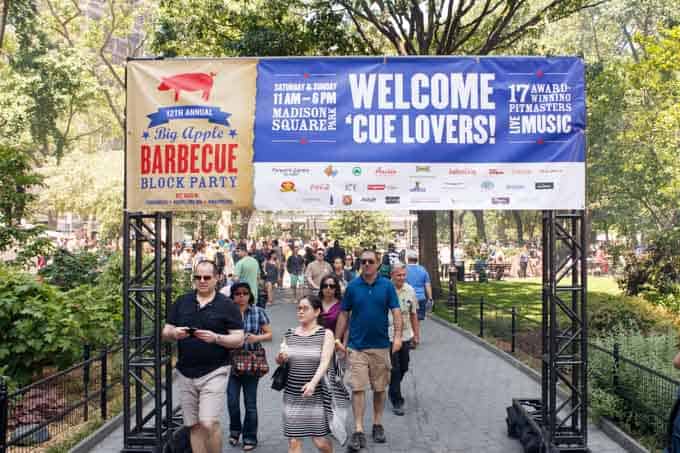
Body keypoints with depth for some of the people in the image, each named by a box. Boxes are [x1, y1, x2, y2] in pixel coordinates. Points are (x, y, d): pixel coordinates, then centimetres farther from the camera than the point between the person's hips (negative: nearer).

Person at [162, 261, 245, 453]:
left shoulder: (227, 305, -1)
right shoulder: (182, 302, 9)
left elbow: (239, 339, -4)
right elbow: (165, 333, 11)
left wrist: (215, 338, -21)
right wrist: (174, 333, -12)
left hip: (214, 372, -4)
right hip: (185, 374, 4)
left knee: (209, 423, -13)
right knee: (194, 426, 9)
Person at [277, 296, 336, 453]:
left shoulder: (326, 334, -3)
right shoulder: (290, 334, 7)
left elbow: (325, 362, -16)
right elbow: (279, 360, 16)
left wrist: (313, 382, -31)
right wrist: (280, 358, -9)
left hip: (316, 394, -3)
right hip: (292, 395, 3)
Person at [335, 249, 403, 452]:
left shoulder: (387, 285, -2)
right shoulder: (352, 286, 0)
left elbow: (396, 311, -4)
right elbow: (344, 315, 5)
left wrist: (398, 336, -18)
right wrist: (337, 340, 3)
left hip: (381, 345, 1)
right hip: (356, 346, -1)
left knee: (380, 388, 12)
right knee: (358, 388, -4)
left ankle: (378, 425, 28)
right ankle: (358, 431, 1)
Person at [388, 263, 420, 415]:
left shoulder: (410, 290, 5)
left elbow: (413, 314, 14)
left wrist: (416, 334, 14)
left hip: (406, 336, 6)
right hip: (389, 336, -5)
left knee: (403, 368, 16)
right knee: (394, 369, -1)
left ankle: (393, 391, 40)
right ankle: (396, 401, 9)